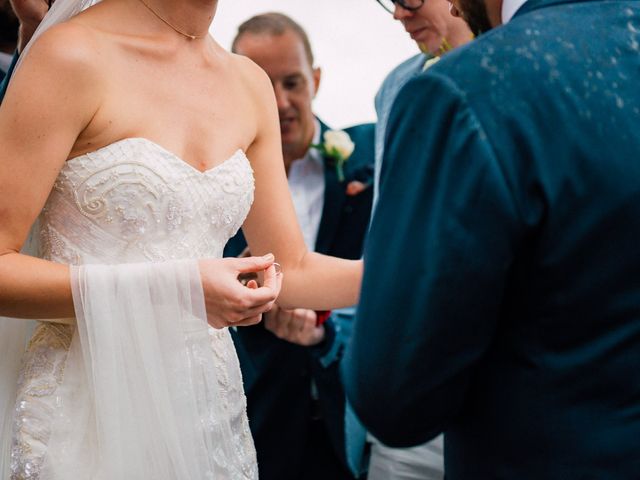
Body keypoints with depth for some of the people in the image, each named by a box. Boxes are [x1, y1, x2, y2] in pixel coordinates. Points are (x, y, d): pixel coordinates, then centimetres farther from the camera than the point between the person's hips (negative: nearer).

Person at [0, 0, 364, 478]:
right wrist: (170, 288, -23)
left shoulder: (250, 84, 7)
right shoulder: (75, 55, -11)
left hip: (211, 408, 6)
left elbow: (294, 271, 10)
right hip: (89, 411, -6)